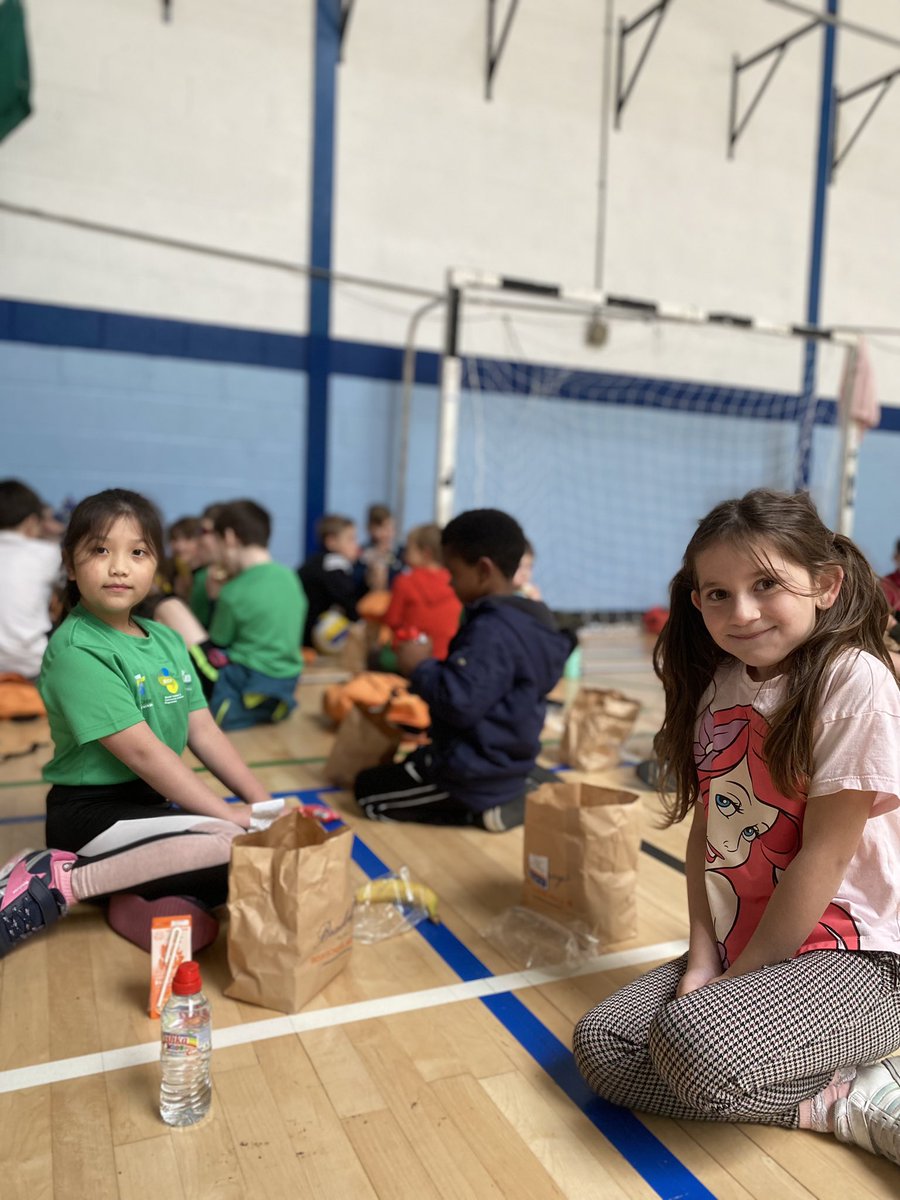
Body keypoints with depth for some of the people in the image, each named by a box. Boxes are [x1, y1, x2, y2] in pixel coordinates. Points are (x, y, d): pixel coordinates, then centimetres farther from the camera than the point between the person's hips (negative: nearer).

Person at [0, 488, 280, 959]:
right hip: (92, 813, -8)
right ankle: (61, 884, -15)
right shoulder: (76, 650, -18)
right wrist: (227, 813, -19)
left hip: (151, 803, 8)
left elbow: (204, 733, 6)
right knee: (239, 845, -26)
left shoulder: (167, 641, 6)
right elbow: (141, 751, -22)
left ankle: (139, 896, -7)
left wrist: (262, 802, -3)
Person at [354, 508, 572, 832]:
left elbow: (460, 702, -32)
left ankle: (479, 808, -2)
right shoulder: (524, 620, 5)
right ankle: (499, 797, 11)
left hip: (475, 775, -10)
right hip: (502, 764, 10)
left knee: (367, 790, 7)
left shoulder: (492, 631, -27)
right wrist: (434, 666, 9)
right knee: (403, 765, 33)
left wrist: (421, 667, -17)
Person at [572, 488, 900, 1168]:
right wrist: (701, 959, -6)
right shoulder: (717, 685, 4)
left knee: (693, 1037, -31)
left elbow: (823, 856, -18)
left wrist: (736, 977, -11)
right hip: (736, 950, 8)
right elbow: (705, 830, 4)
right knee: (601, 1044, -8)